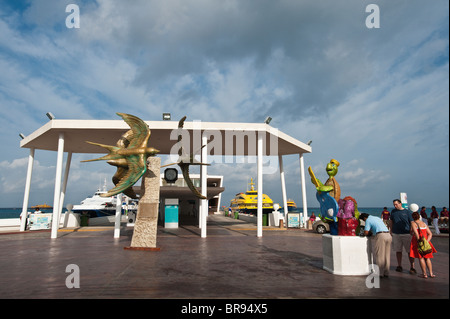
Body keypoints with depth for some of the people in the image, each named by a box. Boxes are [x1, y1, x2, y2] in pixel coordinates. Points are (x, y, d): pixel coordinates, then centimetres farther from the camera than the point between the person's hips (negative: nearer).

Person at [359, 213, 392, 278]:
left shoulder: (368, 220, 4)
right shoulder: (377, 218, 28)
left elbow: (366, 232, -3)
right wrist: (371, 231, 36)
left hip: (381, 236, -7)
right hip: (388, 235, 7)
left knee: (379, 255, 2)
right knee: (387, 255, 12)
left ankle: (380, 273, 4)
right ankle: (386, 273, 16)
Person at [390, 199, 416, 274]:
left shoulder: (407, 212, -1)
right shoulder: (393, 211, 9)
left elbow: (412, 223, -1)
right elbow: (391, 222, 17)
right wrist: (390, 231, 13)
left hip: (406, 234, -3)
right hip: (396, 234, 3)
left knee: (410, 251, -2)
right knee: (398, 251, 9)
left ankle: (412, 267, 5)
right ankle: (399, 266, 19)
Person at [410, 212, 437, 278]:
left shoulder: (413, 223, -5)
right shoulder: (424, 224, 13)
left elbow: (416, 232, -19)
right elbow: (430, 234, 7)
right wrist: (426, 242, -3)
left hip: (417, 242, -5)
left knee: (421, 258, 1)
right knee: (427, 258, 14)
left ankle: (424, 274, 3)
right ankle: (431, 273, 12)